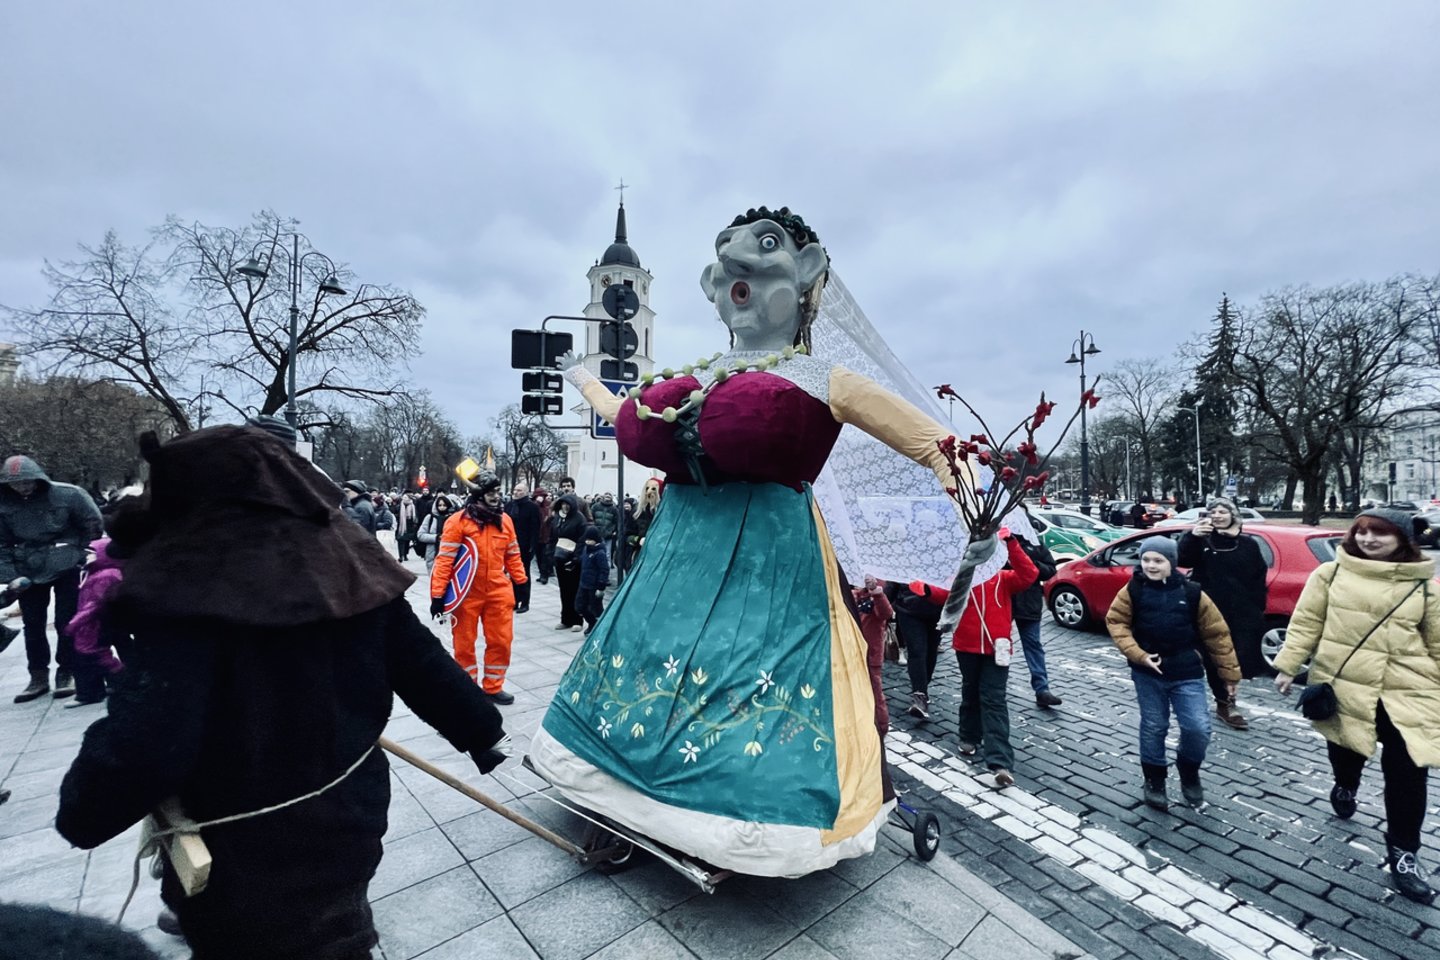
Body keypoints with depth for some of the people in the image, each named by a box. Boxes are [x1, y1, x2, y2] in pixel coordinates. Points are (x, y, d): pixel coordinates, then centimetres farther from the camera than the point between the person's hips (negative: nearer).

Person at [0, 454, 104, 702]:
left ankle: (65, 674, 15)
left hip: (66, 568, -3)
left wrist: (81, 556, -4)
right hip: (28, 572, 3)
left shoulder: (67, 494, -14)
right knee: (32, 625, 10)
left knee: (66, 623, 2)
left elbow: (93, 524, -5)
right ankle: (38, 677, 22)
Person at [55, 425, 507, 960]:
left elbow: (145, 739, -30)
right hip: (345, 821, 5)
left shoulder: (189, 580, -25)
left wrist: (82, 812, -7)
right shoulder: (350, 564, -9)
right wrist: (485, 733, 8)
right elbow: (428, 667, -4)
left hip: (244, 851, -5)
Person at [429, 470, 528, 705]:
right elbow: (444, 559, -10)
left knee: (501, 640, 9)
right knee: (464, 643, 10)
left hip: (498, 592, 4)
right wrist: (437, 594, -12)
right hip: (467, 594, -4)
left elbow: (512, 555, 12)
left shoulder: (505, 520, 3)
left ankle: (493, 687, 27)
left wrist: (521, 582, 14)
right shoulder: (459, 521, -11)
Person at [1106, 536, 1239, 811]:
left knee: (1198, 728, -4)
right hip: (1148, 673, 0)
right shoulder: (1133, 590, -7)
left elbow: (1216, 632, 1)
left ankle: (1189, 773, 27)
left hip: (1187, 673, 0)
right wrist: (1138, 655, -14)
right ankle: (1154, 782, 28)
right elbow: (1115, 622, -3)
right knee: (1153, 728, 9)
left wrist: (1230, 672, 4)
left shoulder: (1191, 592, -6)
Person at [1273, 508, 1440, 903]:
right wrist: (1288, 666, -6)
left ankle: (1403, 852, 17)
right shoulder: (1331, 574, -3)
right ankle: (1345, 787, 49)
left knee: (1408, 774, 0)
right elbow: (1306, 623, -2)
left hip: (1407, 693, 1)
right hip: (1344, 686, 0)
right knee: (1346, 752, 16)